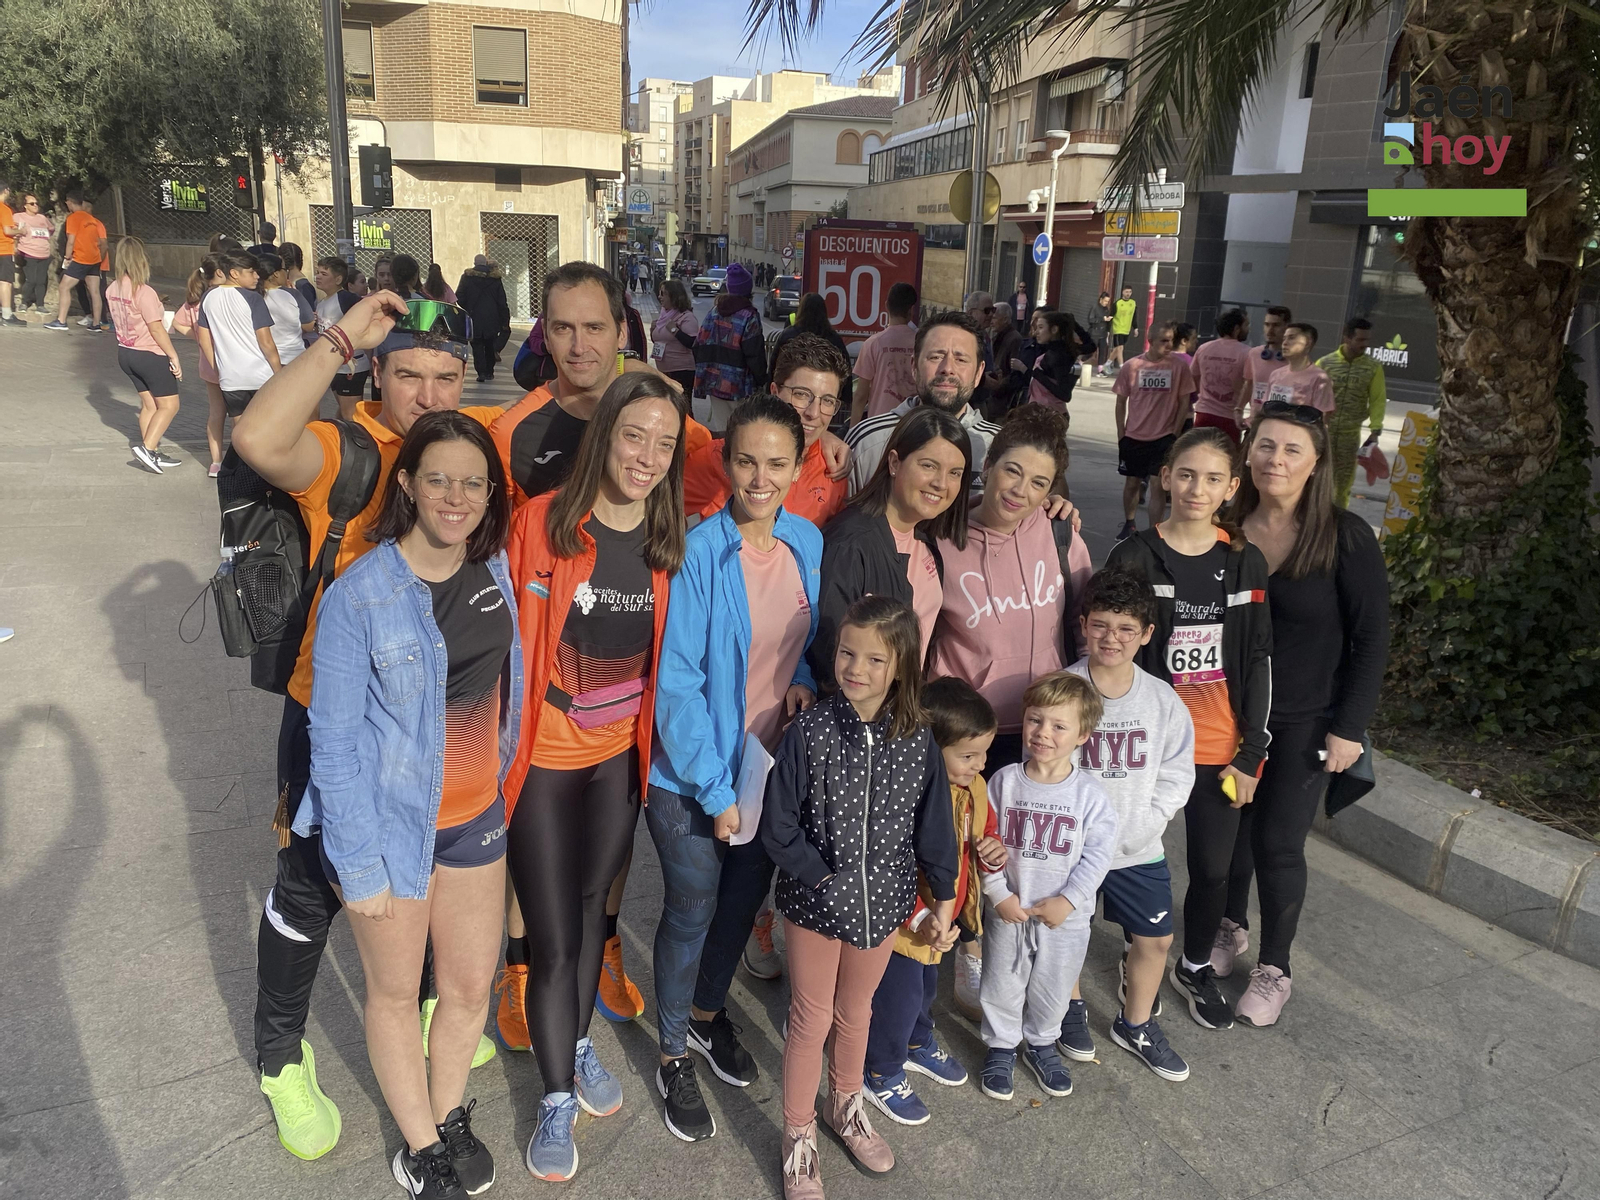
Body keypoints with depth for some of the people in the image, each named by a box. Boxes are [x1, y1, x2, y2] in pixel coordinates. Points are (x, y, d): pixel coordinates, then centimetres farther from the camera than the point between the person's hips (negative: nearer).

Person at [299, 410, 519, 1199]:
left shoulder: (495, 571, -6)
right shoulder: (358, 596, -21)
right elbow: (333, 741, -16)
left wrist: (501, 770, 10)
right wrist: (358, 865, -14)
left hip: (476, 816, 5)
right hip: (390, 825, -4)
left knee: (471, 986, 18)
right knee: (396, 993, 17)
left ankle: (450, 1117, 45)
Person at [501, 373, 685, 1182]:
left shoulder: (669, 540, -5)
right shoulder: (541, 522, -17)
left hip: (621, 755, 4)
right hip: (544, 757, -3)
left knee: (591, 906, 23)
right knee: (552, 938, 5)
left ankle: (578, 1046, 46)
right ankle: (557, 1097, 28)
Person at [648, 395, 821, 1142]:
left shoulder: (809, 543, -3)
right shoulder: (698, 552, -21)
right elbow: (676, 680, -20)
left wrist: (805, 677, -9)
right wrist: (715, 790, -18)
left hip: (774, 764, 5)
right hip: (692, 774, -5)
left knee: (745, 900, 22)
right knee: (692, 911, 11)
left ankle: (708, 1012, 49)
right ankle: (674, 1054, 35)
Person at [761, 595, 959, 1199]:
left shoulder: (917, 740, -10)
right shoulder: (810, 731, -18)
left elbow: (933, 823, 0)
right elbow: (778, 824, -13)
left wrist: (943, 898, 6)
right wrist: (821, 877, -16)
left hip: (884, 901, 3)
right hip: (815, 902, -3)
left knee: (856, 1011, 24)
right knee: (811, 1020, 13)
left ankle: (846, 1105, 49)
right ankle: (798, 1135, 34)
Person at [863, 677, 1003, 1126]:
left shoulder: (973, 788, -6)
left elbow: (986, 833, 10)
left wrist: (994, 852, -12)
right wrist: (920, 919, -35)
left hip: (944, 919, 8)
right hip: (902, 923, -8)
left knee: (927, 985, 29)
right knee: (899, 996, 7)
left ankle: (918, 1043, 55)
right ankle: (883, 1075, 32)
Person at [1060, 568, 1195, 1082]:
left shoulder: (1163, 700, -7)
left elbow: (1175, 778, -4)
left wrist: (1131, 831, -13)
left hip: (1139, 848, 3)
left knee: (1155, 938, 13)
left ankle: (1136, 1025, 37)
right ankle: (1072, 1009, 42)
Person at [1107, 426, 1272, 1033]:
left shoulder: (1245, 562, 1)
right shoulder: (1134, 558, -7)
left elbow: (1257, 662, 3)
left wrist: (1250, 754, 0)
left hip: (1220, 749, 2)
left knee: (1213, 868, 12)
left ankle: (1196, 966, 37)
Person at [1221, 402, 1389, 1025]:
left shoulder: (1347, 538, -14)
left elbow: (1370, 638, -9)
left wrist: (1349, 728, -10)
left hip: (1303, 721, -3)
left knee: (1278, 843, 3)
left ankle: (1273, 969, 24)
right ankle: (1230, 927, 40)